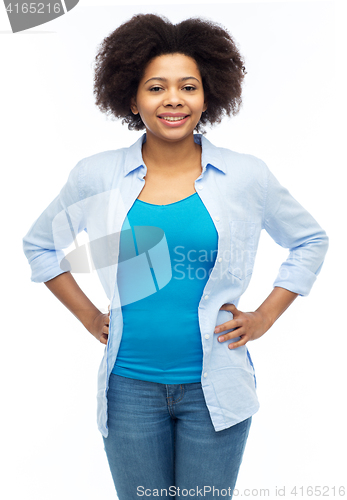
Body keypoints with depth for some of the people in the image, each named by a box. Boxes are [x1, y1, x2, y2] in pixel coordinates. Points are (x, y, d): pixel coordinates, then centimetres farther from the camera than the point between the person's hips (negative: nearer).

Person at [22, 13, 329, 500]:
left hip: (214, 386, 0)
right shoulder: (96, 176, -3)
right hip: (130, 386, 1)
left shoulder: (246, 176, -5)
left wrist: (265, 318, 2)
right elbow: (40, 243, 13)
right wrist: (89, 317, 5)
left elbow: (310, 241, 10)